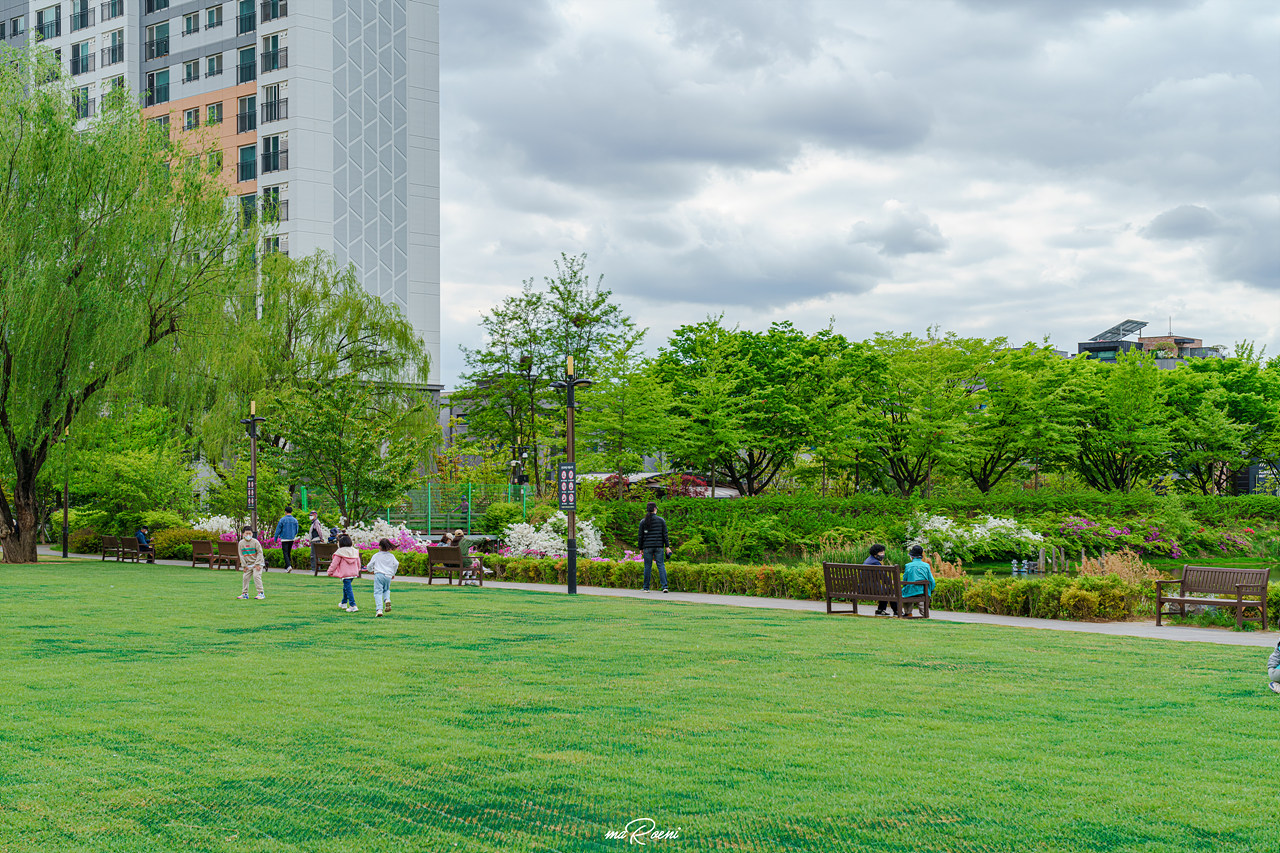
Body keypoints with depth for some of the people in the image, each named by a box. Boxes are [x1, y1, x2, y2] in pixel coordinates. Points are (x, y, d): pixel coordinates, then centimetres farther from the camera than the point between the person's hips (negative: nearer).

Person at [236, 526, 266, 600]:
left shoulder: (255, 542, -10)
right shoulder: (241, 543, 1)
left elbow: (260, 553, -9)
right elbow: (241, 555, 5)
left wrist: (257, 564, -14)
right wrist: (244, 565, -1)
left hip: (258, 563, -5)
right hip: (248, 564, 5)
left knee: (256, 576, -17)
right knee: (245, 577, 3)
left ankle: (261, 593, -14)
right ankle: (245, 593, 16)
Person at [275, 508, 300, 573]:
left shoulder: (282, 520, -8)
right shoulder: (295, 520, 4)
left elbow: (278, 530, -5)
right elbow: (296, 531, 13)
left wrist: (275, 538, 6)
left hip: (284, 539, -4)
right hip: (292, 539, 4)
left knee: (285, 553, -6)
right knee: (289, 553, 13)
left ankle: (289, 566, -24)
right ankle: (286, 568, 17)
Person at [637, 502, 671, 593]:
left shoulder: (643, 522, 1)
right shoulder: (661, 520, -1)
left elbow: (641, 536, 3)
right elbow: (665, 534, -3)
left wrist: (641, 548, 11)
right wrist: (667, 546, 0)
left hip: (647, 547, 0)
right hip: (659, 547, 0)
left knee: (647, 567, 6)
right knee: (661, 566, 1)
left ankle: (646, 588, 9)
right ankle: (664, 586, -9)